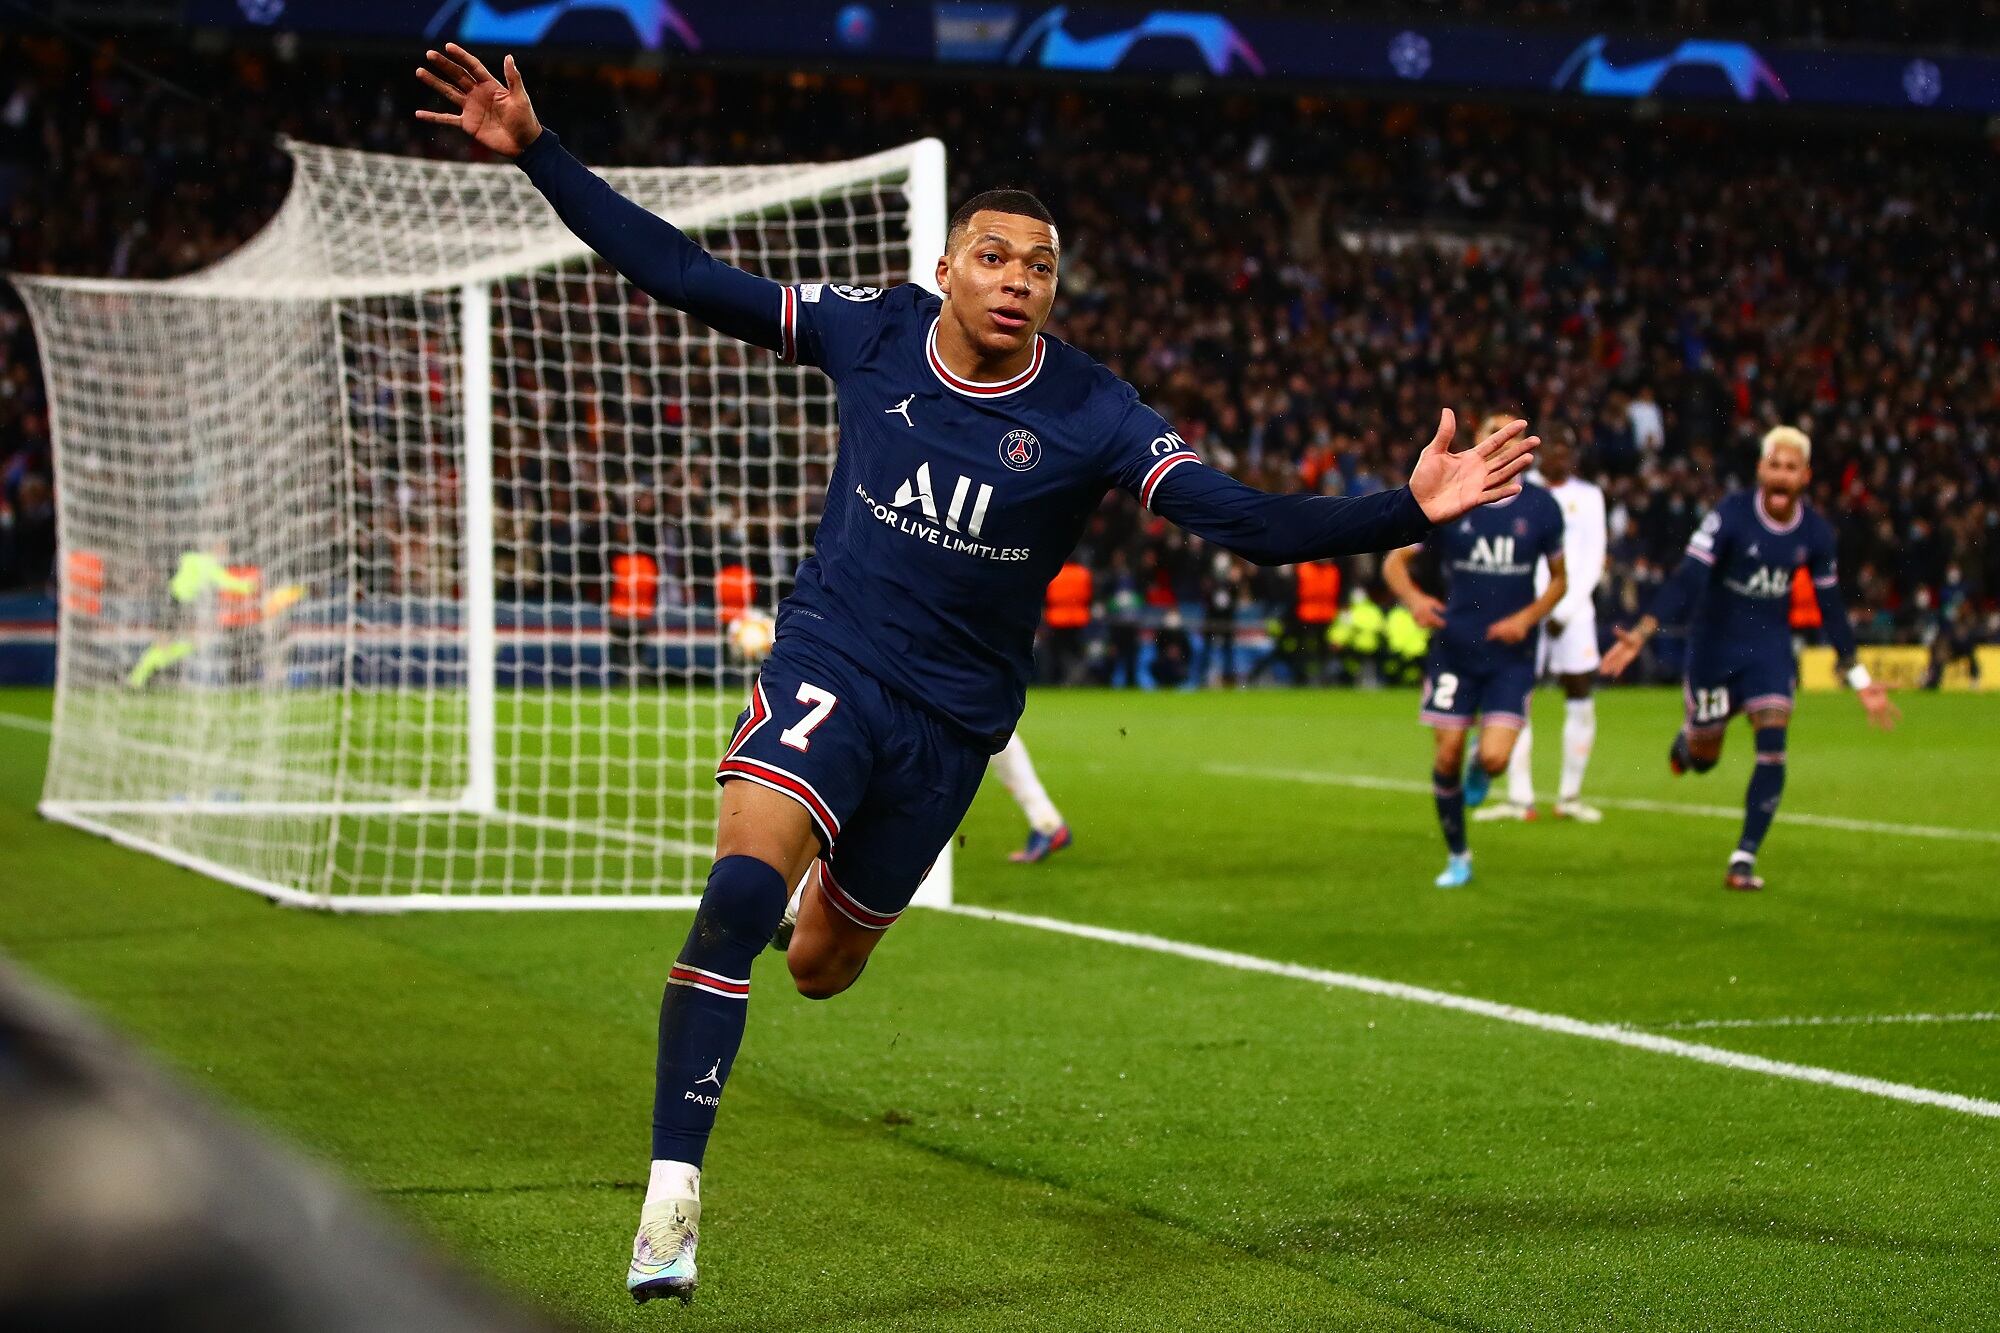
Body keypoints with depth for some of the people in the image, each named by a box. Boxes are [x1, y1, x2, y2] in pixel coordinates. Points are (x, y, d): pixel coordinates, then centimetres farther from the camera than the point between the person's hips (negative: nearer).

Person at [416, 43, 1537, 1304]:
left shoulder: (1090, 415, -13)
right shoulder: (873, 332, -8)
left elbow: (1244, 518, -21)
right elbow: (684, 275, -5)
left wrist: (1407, 510, -35)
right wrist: (538, 153, -11)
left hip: (953, 716, 1)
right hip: (830, 661, -1)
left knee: (820, 966, 13)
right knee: (741, 890, -26)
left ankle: (827, 895, 55)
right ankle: (674, 1191, -20)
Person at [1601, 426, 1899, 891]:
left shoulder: (1816, 533, -5)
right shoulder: (1731, 515, -18)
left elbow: (1830, 608, 6)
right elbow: (1688, 578, -23)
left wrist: (1860, 680, 8)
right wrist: (1641, 633, -34)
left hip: (1770, 649, 2)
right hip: (1714, 645, -2)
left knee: (1772, 748, -16)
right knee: (1703, 759, 8)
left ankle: (1744, 860, -9)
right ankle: (1690, 735, 49)